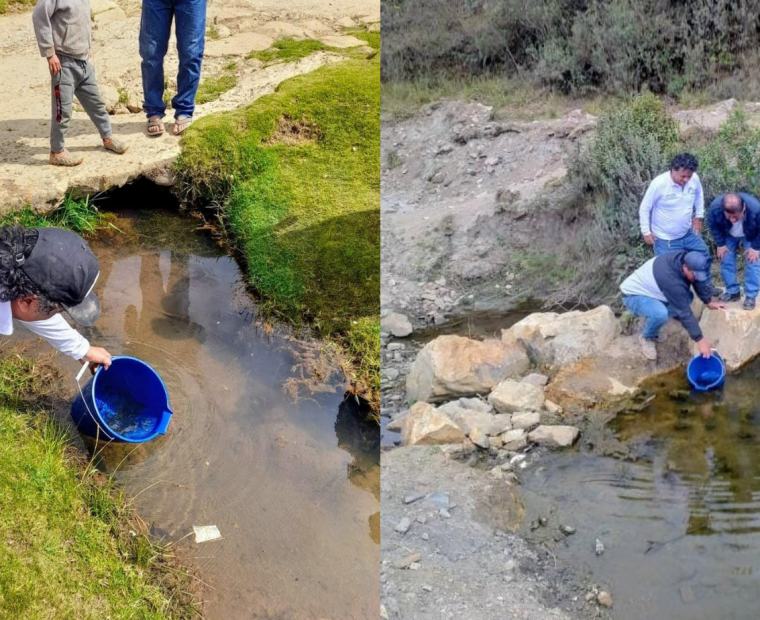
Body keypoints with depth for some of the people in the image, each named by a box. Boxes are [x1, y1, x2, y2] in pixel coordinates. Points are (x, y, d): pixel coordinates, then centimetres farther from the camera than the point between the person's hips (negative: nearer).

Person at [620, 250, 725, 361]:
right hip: (633, 295, -9)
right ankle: (647, 338, -3)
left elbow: (699, 281, 6)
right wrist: (700, 340, -27)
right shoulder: (672, 281, -36)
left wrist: (709, 302, 9)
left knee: (686, 297, -2)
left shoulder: (684, 259, -14)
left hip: (650, 289, 9)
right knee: (660, 313, -35)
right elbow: (684, 312, -31)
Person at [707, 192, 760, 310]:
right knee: (726, 261, 1)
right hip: (728, 235, 2)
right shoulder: (715, 207, -39)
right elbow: (713, 226, -15)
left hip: (750, 236, -2)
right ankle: (733, 292, 17)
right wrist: (720, 244, -11)